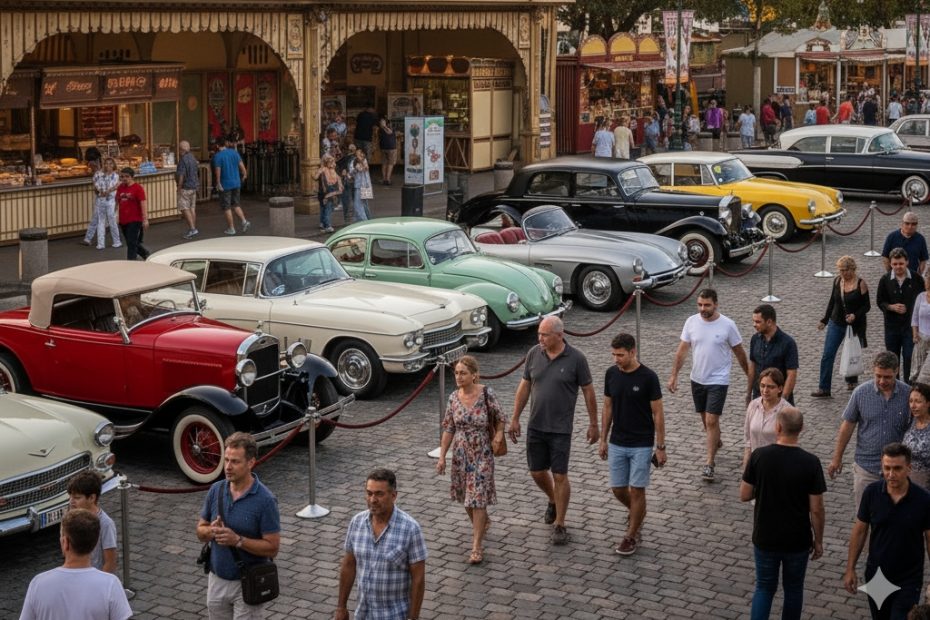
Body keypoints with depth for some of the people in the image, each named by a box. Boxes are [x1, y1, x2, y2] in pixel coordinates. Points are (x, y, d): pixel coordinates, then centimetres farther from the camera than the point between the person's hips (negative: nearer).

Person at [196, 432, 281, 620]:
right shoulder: (216, 490, -1)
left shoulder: (265, 500, -17)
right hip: (217, 580, 5)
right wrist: (211, 531, -15)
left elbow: (272, 547, -15)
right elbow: (200, 531, 8)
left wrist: (238, 540, -27)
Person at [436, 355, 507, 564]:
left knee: (478, 499, -6)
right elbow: (448, 429, 2)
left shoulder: (487, 394, -15)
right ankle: (481, 524, 45)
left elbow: (500, 419, -1)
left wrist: (498, 436, -17)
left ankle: (477, 547, -1)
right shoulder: (454, 398, -4)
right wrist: (442, 456, 1)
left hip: (481, 455, -4)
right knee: (466, 497, 17)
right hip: (460, 454, 4)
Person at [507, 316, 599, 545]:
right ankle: (553, 501, 42)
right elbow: (524, 387, 6)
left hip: (560, 429, -4)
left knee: (560, 476, 0)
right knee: (537, 472, 13)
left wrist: (593, 424, -1)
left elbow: (588, 392, -4)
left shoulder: (576, 359, -12)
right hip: (535, 426, 4)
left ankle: (559, 525, 12)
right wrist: (515, 419, 6)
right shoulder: (534, 354, -2)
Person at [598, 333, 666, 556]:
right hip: (617, 444, 5)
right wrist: (603, 439, 9)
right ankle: (637, 514, 39)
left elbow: (658, 414, -9)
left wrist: (661, 447, -9)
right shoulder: (611, 374, -1)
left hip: (641, 445, -5)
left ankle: (631, 536, 12)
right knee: (618, 489, 9)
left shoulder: (648, 377, -15)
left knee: (636, 490, 0)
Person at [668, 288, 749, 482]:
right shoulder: (691, 322, -5)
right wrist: (674, 375, -1)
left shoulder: (727, 325, -13)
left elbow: (739, 352, -2)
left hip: (718, 381, -4)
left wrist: (749, 375, 6)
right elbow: (682, 350, 2)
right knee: (706, 419, 19)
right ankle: (716, 442, 47)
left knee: (711, 421, -11)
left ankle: (710, 464, -4)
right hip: (697, 379, 4)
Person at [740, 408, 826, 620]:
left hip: (765, 539, 1)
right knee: (793, 589, 18)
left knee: (764, 587, 16)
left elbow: (744, 495, -5)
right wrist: (818, 540, 3)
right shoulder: (810, 463, -16)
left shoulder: (759, 456, -13)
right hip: (798, 540, -1)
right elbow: (816, 509, -11)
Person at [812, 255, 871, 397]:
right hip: (836, 323, 3)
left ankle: (851, 381, 40)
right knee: (827, 355, -6)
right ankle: (824, 389, -5)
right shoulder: (837, 281, 1)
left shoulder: (861, 284, -12)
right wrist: (825, 320, 13)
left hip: (854, 325, -3)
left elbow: (867, 306, -8)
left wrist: (855, 315, -24)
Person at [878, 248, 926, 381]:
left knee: (909, 358, -4)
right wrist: (892, 307, -17)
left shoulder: (916, 279, -7)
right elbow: (879, 302, 4)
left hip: (911, 326, -2)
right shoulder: (885, 280, -3)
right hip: (892, 326, 2)